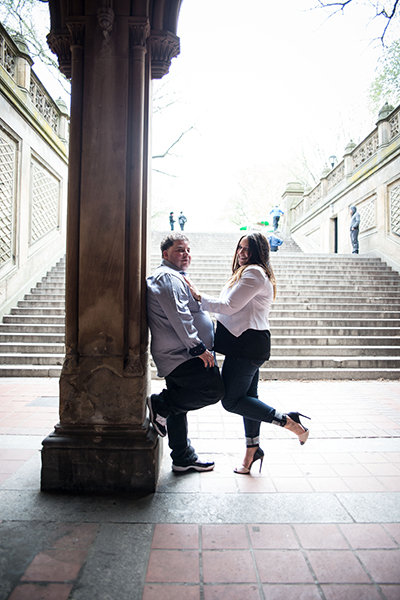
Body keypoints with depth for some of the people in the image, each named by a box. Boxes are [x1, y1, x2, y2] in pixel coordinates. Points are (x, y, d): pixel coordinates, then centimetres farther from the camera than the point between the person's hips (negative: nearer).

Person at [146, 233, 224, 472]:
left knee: (178, 406, 13)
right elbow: (178, 317, -21)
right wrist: (198, 347, -21)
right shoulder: (168, 277, -10)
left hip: (178, 356, 11)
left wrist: (199, 347, 27)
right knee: (214, 389, -14)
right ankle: (160, 405, -6)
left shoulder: (175, 278, 25)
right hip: (181, 355, -11)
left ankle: (184, 458, 22)